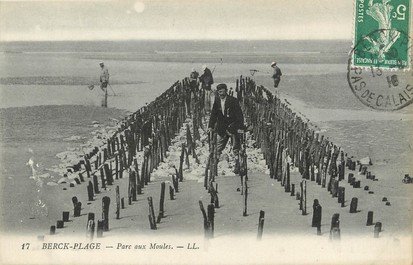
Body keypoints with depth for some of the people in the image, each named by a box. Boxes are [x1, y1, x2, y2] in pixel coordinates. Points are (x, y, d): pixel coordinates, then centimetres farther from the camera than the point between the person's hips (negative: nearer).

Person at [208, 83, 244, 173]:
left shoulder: (233, 101, -9)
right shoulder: (217, 101, 5)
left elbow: (239, 115, -9)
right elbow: (213, 114, 10)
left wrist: (240, 127, -16)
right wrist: (211, 126, 3)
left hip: (233, 127, -4)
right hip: (221, 128, 4)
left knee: (236, 149, 0)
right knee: (218, 148, 8)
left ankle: (238, 165, 7)